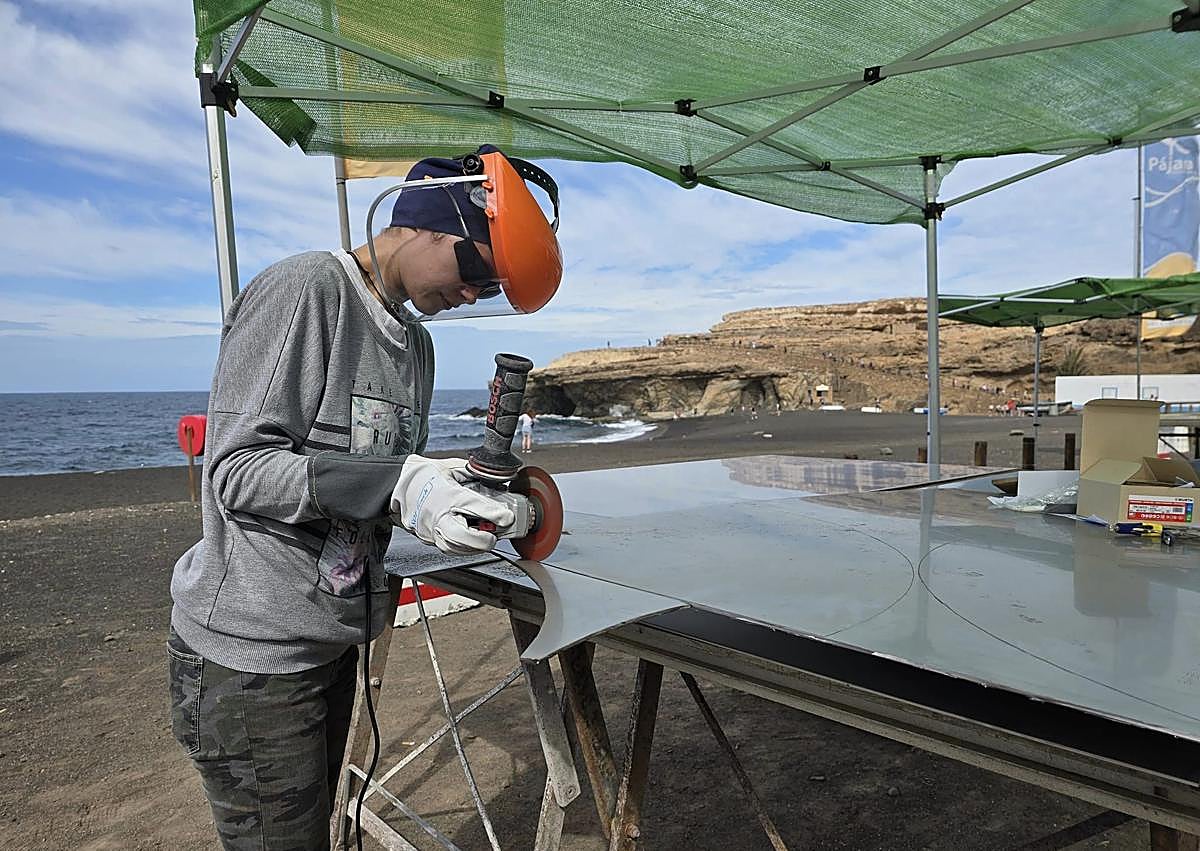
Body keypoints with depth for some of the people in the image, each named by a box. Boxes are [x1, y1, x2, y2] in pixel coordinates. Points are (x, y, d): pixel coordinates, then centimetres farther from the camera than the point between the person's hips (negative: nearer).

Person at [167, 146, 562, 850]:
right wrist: (398, 486, -31)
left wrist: (459, 496, -5)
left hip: (333, 643, 8)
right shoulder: (303, 289, -15)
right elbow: (238, 470, -22)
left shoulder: (416, 343, 11)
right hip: (251, 657, -8)